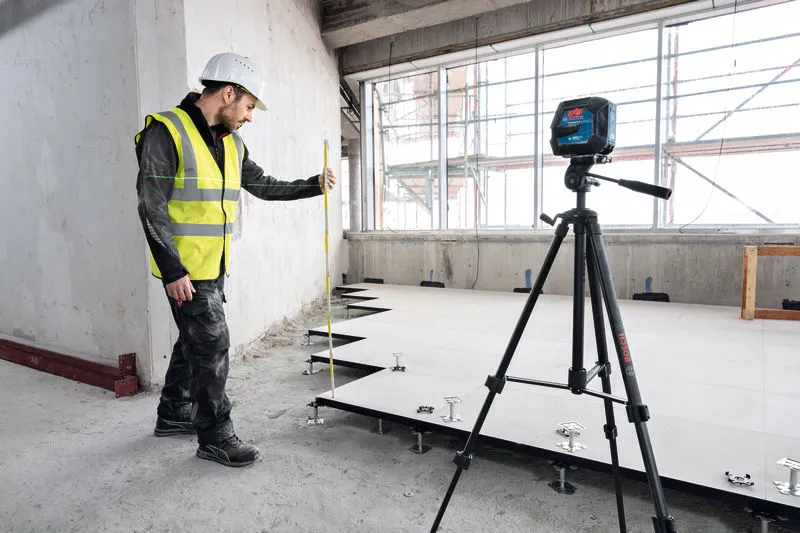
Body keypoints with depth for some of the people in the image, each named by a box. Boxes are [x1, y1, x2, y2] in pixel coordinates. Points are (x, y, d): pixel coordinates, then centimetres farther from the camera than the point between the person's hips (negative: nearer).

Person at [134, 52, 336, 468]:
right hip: (184, 269, -8)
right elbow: (152, 207, -18)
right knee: (212, 344, -4)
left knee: (195, 340, 18)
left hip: (214, 266, 8)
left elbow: (264, 186, 21)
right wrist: (173, 271, -21)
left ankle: (173, 414, 37)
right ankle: (215, 437, 12)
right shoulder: (166, 132, -14)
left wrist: (313, 185, 11)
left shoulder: (231, 143, 10)